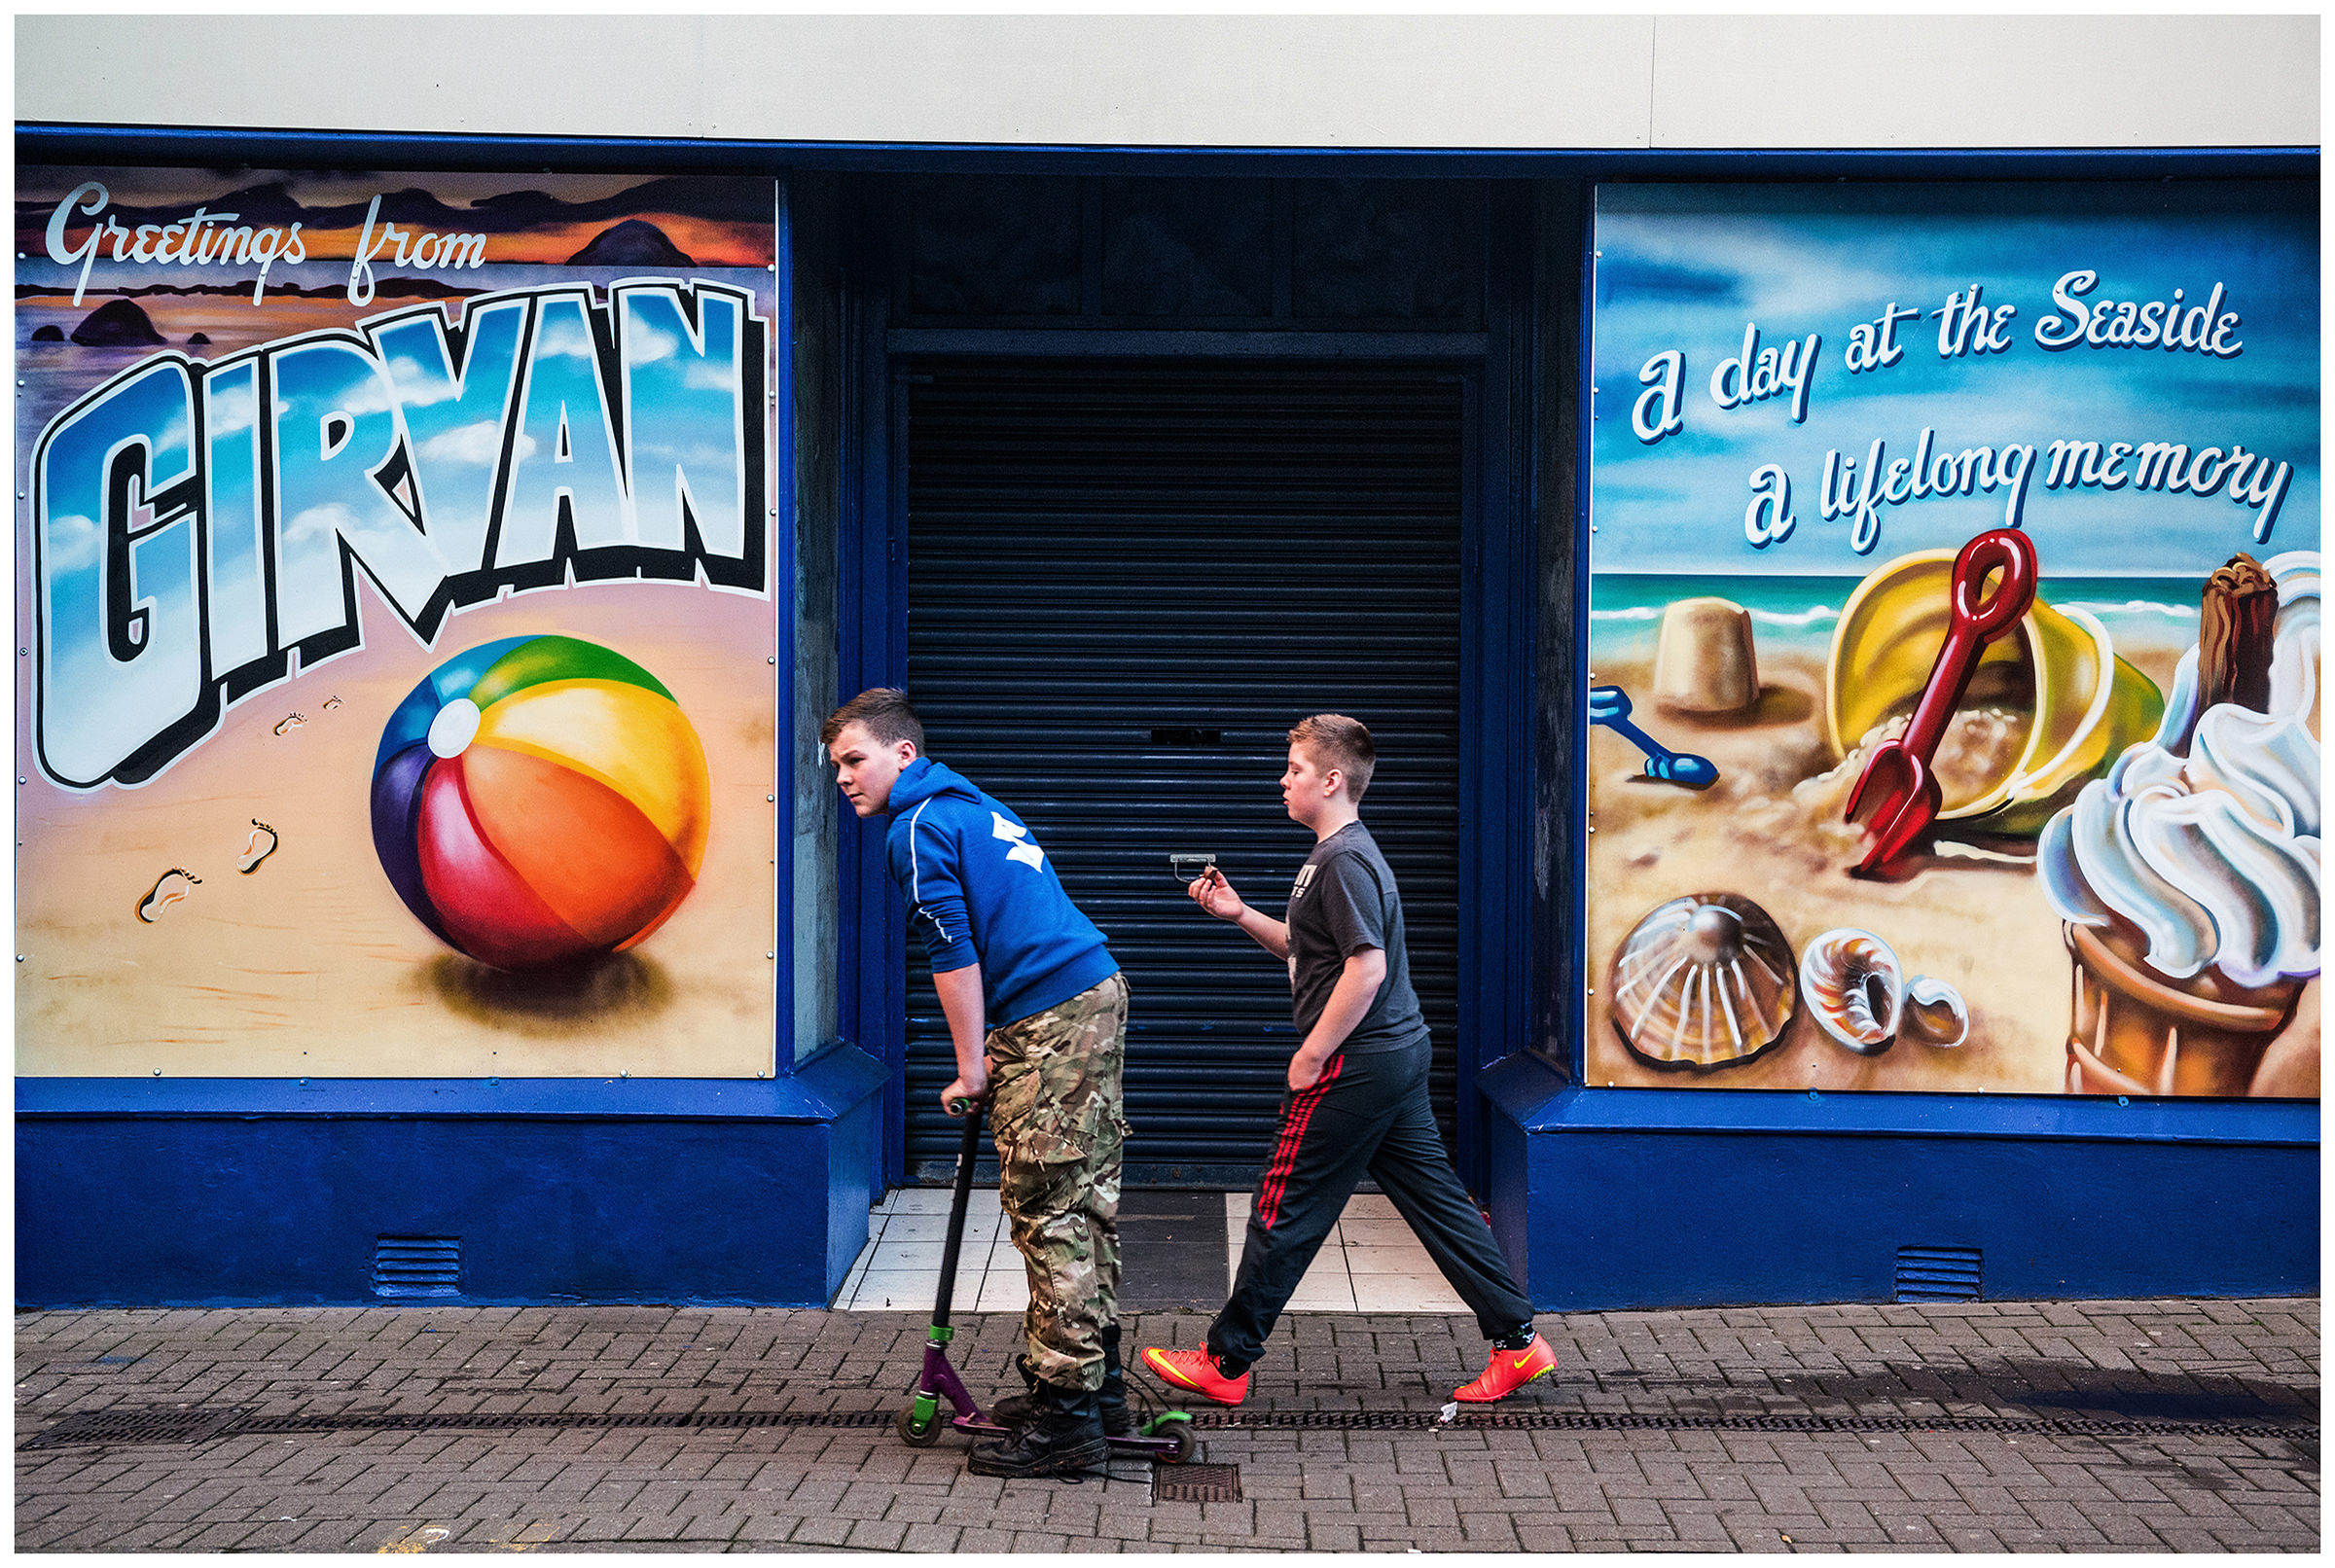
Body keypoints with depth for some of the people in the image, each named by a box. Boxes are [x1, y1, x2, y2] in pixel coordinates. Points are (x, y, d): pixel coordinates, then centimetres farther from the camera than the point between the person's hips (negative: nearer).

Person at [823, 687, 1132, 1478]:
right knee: (1086, 1201, 14)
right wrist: (995, 1050, 24)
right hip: (1098, 995, 10)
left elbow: (955, 954, -12)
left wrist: (972, 1067, -6)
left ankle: (1067, 1416, -2)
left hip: (1051, 1023, -10)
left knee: (1048, 1212, -6)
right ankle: (1098, 1384, 23)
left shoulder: (920, 828, -7)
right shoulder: (975, 807, 22)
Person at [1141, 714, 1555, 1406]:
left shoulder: (1344, 861, -17)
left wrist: (1310, 1057, -19)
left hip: (1356, 1064, -10)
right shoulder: (1344, 852, 15)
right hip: (1399, 1054, 10)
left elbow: (1366, 967, -25)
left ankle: (1225, 1363, 9)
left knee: (1284, 1211, -1)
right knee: (1435, 1198, 11)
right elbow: (1310, 950, 24)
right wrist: (1240, 914, 14)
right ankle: (1517, 1340, 14)